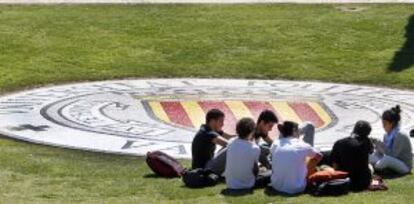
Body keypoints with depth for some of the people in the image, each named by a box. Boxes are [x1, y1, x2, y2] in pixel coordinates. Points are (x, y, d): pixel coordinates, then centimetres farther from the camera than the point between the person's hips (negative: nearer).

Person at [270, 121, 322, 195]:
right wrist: (308, 163, 32)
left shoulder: (275, 144, 1)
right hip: (296, 189, -3)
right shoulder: (302, 146, -5)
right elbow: (319, 157, 14)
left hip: (276, 187, 3)